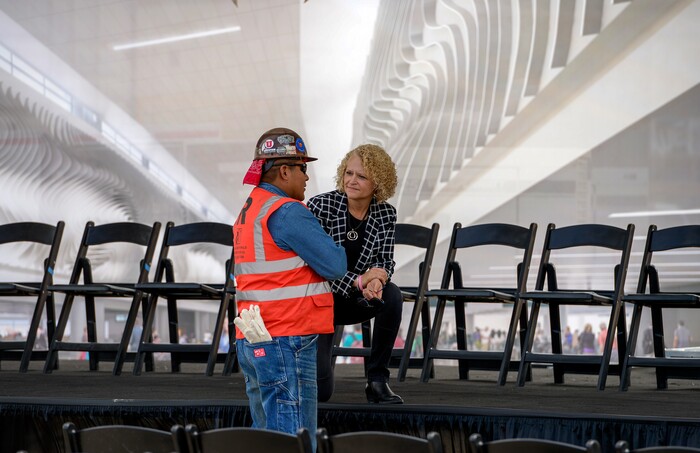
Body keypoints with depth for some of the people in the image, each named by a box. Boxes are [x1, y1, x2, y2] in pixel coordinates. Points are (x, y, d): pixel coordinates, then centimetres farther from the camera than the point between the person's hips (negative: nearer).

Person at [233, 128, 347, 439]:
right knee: (294, 443, -7)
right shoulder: (286, 212, -14)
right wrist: (338, 250, 7)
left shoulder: (248, 212, 17)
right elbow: (334, 266, -16)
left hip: (251, 342, 10)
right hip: (286, 343, -10)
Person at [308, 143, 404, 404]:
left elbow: (386, 261, -4)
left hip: (355, 300, 4)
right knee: (319, 391, -13)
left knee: (391, 295, -31)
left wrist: (378, 278, -30)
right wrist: (359, 280, -28)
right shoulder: (321, 206, -17)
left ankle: (377, 380, -15)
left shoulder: (386, 214, -5)